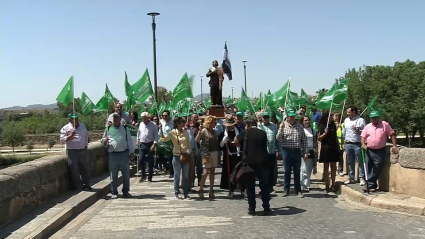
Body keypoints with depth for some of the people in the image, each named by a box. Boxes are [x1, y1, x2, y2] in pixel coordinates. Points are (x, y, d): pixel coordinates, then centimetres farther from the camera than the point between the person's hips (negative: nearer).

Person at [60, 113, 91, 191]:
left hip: (83, 150, 5)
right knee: (74, 170, -3)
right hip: (72, 152, -5)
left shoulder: (82, 126, 13)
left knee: (85, 168, 11)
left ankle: (86, 185, 23)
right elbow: (62, 140, -10)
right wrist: (70, 136, -21)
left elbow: (86, 136, 23)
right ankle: (77, 186, 8)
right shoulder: (66, 128, -4)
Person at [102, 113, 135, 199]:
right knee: (113, 175, 4)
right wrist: (105, 142, -9)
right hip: (113, 154, 0)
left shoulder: (125, 128, 7)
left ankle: (126, 192, 19)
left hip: (124, 154, 0)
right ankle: (114, 193, 15)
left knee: (126, 174, 6)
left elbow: (130, 141, 7)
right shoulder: (108, 129, 9)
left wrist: (132, 152, 2)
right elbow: (103, 141, 15)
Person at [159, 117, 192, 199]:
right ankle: (177, 193, 15)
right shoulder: (172, 133, -6)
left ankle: (186, 194, 15)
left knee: (186, 176, 8)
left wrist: (189, 150, 1)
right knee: (177, 176, 5)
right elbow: (164, 139, -18)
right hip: (177, 156, -4)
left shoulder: (186, 132, 6)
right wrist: (161, 130, -27)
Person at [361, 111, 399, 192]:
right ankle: (372, 185, 14)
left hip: (380, 151, -3)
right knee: (369, 169, 5)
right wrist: (363, 144, -9)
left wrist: (394, 146, -8)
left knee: (376, 170, -4)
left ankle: (370, 185, 2)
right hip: (369, 151, 4)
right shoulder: (368, 126, 8)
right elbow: (363, 136, 9)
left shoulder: (385, 124, -1)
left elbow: (392, 134, -1)